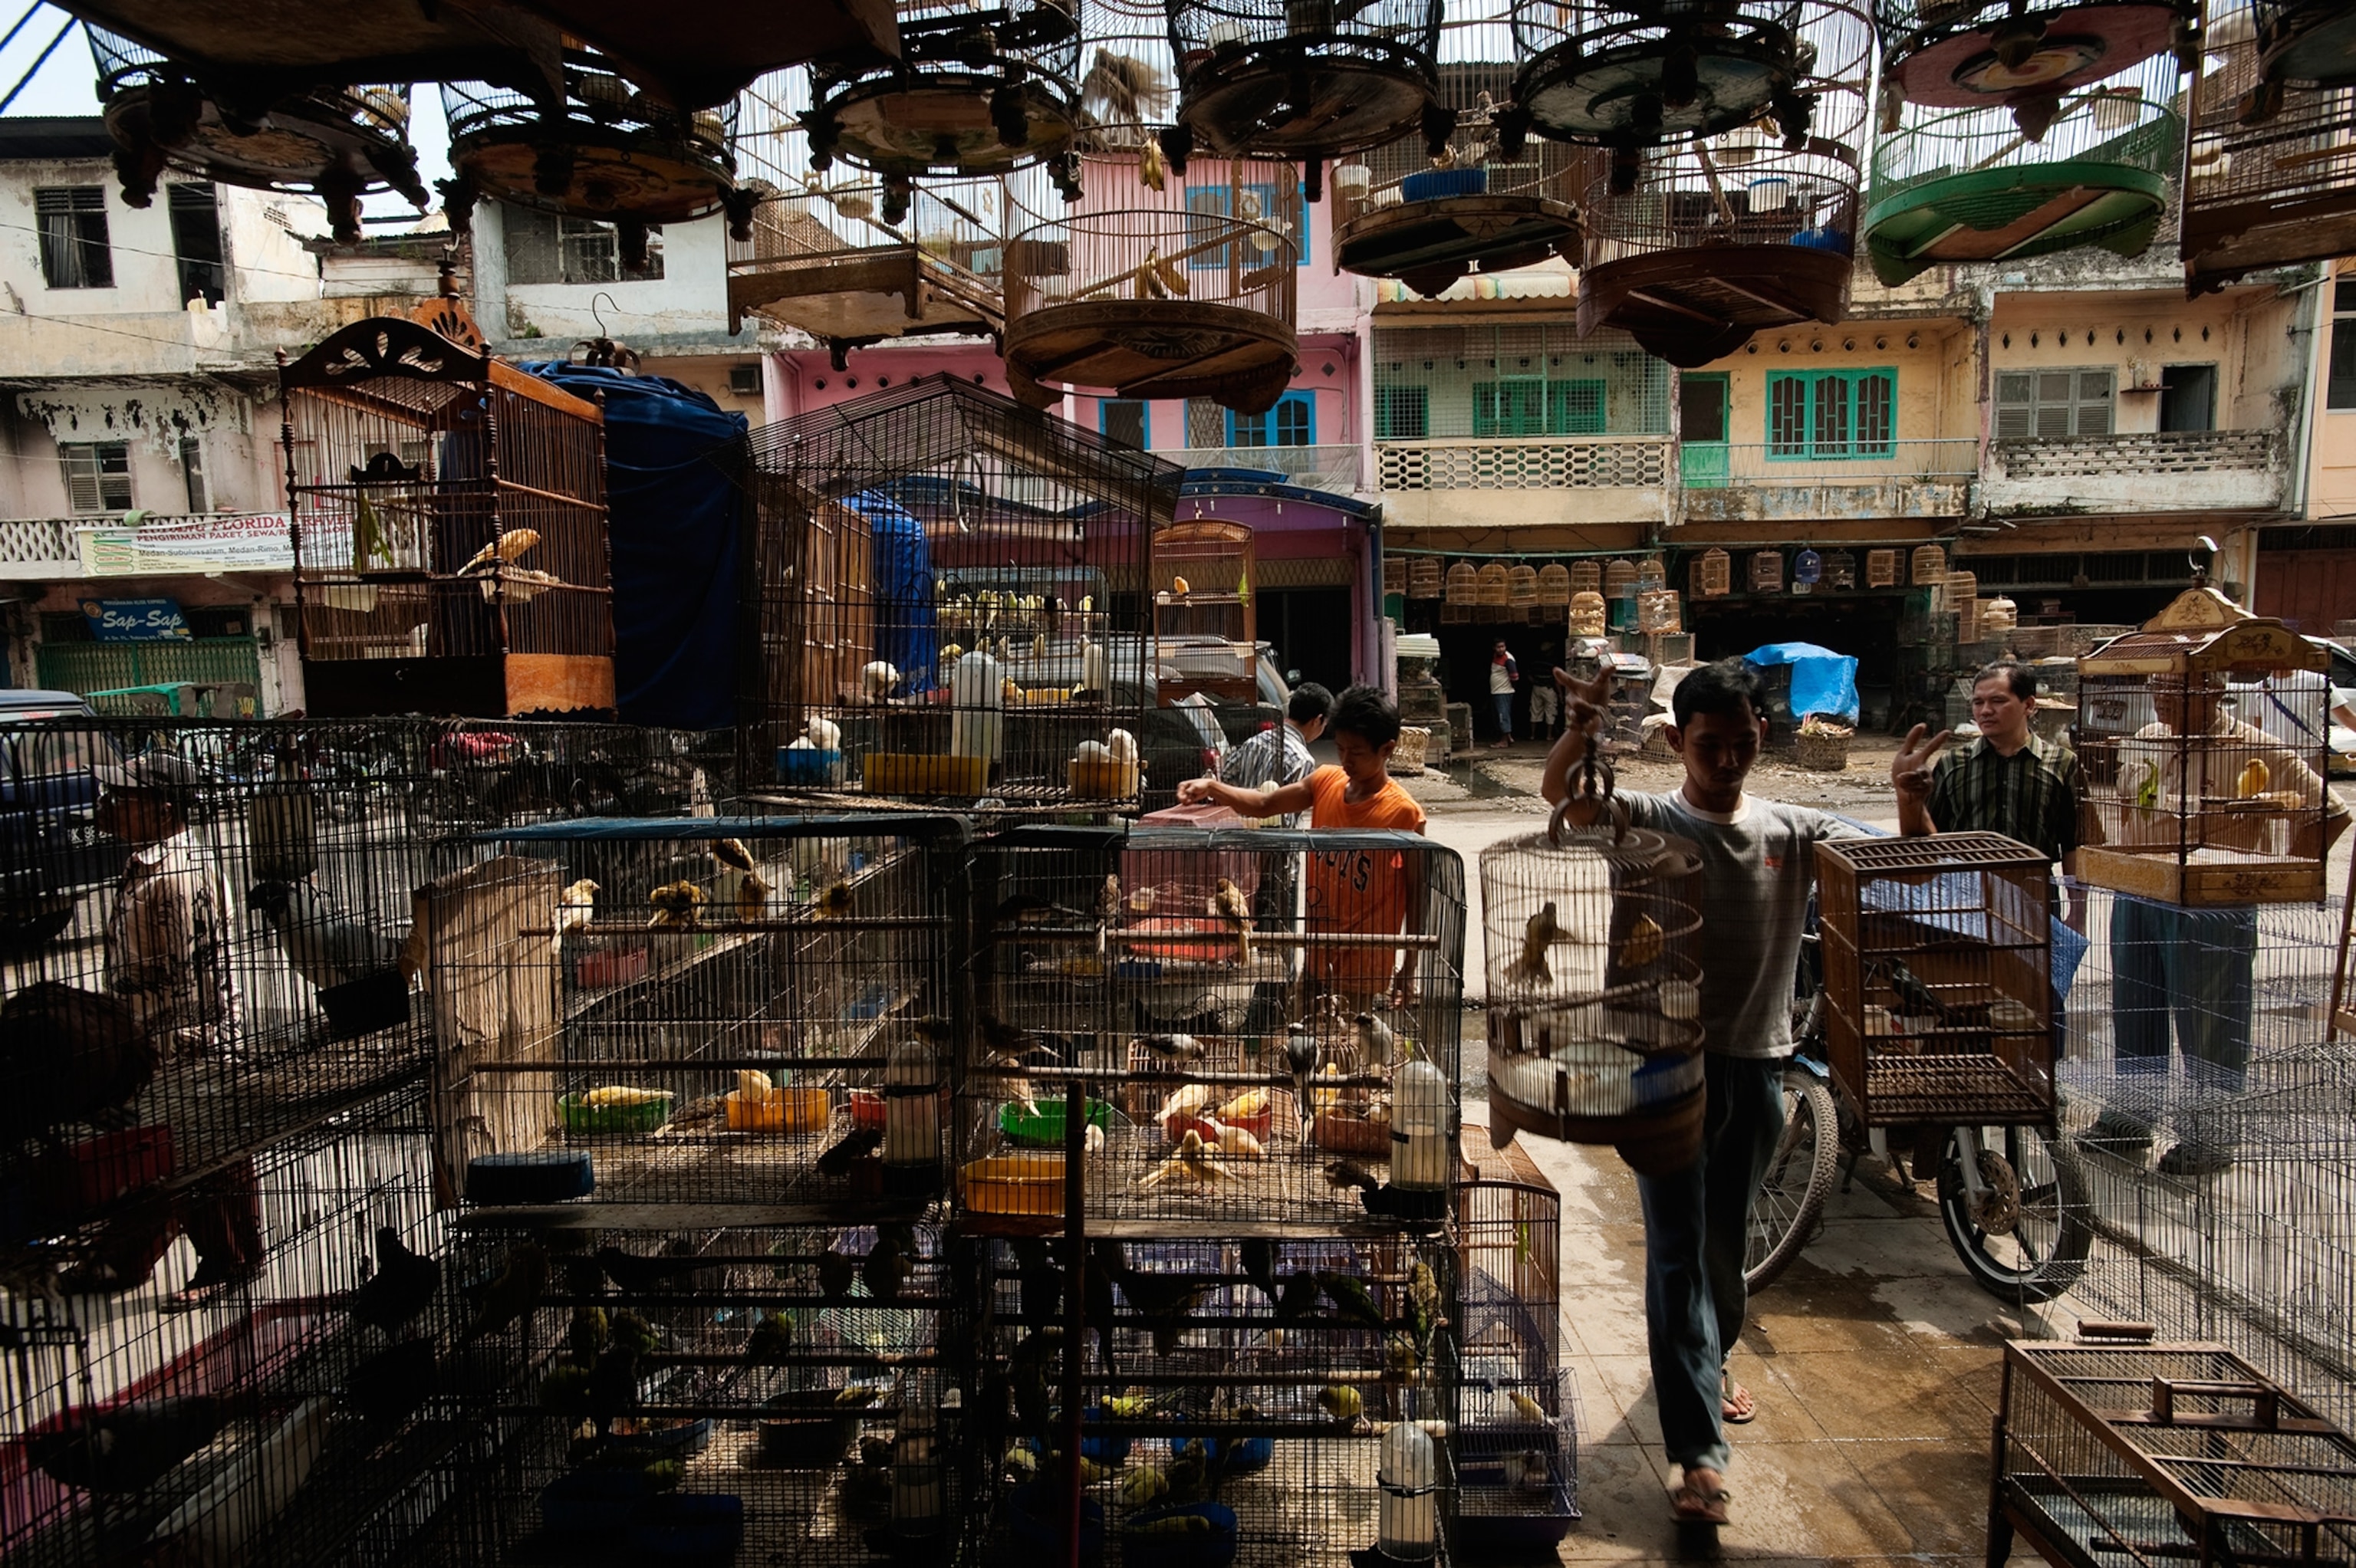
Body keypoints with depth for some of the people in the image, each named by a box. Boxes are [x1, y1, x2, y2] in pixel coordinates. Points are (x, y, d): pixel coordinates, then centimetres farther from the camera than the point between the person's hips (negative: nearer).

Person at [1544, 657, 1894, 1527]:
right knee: (1678, 1251, -4)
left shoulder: (1792, 831, 5)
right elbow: (1559, 790, -24)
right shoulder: (1651, 822, -7)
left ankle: (1709, 1362, 47)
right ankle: (1699, 1452, -1)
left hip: (1758, 1064, 4)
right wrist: (1581, 729, -46)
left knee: (1728, 1239, 21)